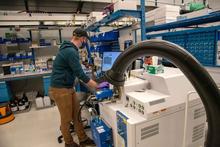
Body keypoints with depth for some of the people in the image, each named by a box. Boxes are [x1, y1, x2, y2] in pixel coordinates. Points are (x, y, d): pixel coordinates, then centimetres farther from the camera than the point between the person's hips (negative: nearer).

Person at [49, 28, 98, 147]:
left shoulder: (69, 48, 10)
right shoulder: (71, 51, -23)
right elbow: (80, 74, -23)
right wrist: (98, 86, -14)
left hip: (68, 88, 10)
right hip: (60, 89, -10)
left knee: (77, 115, 15)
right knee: (66, 119, 9)